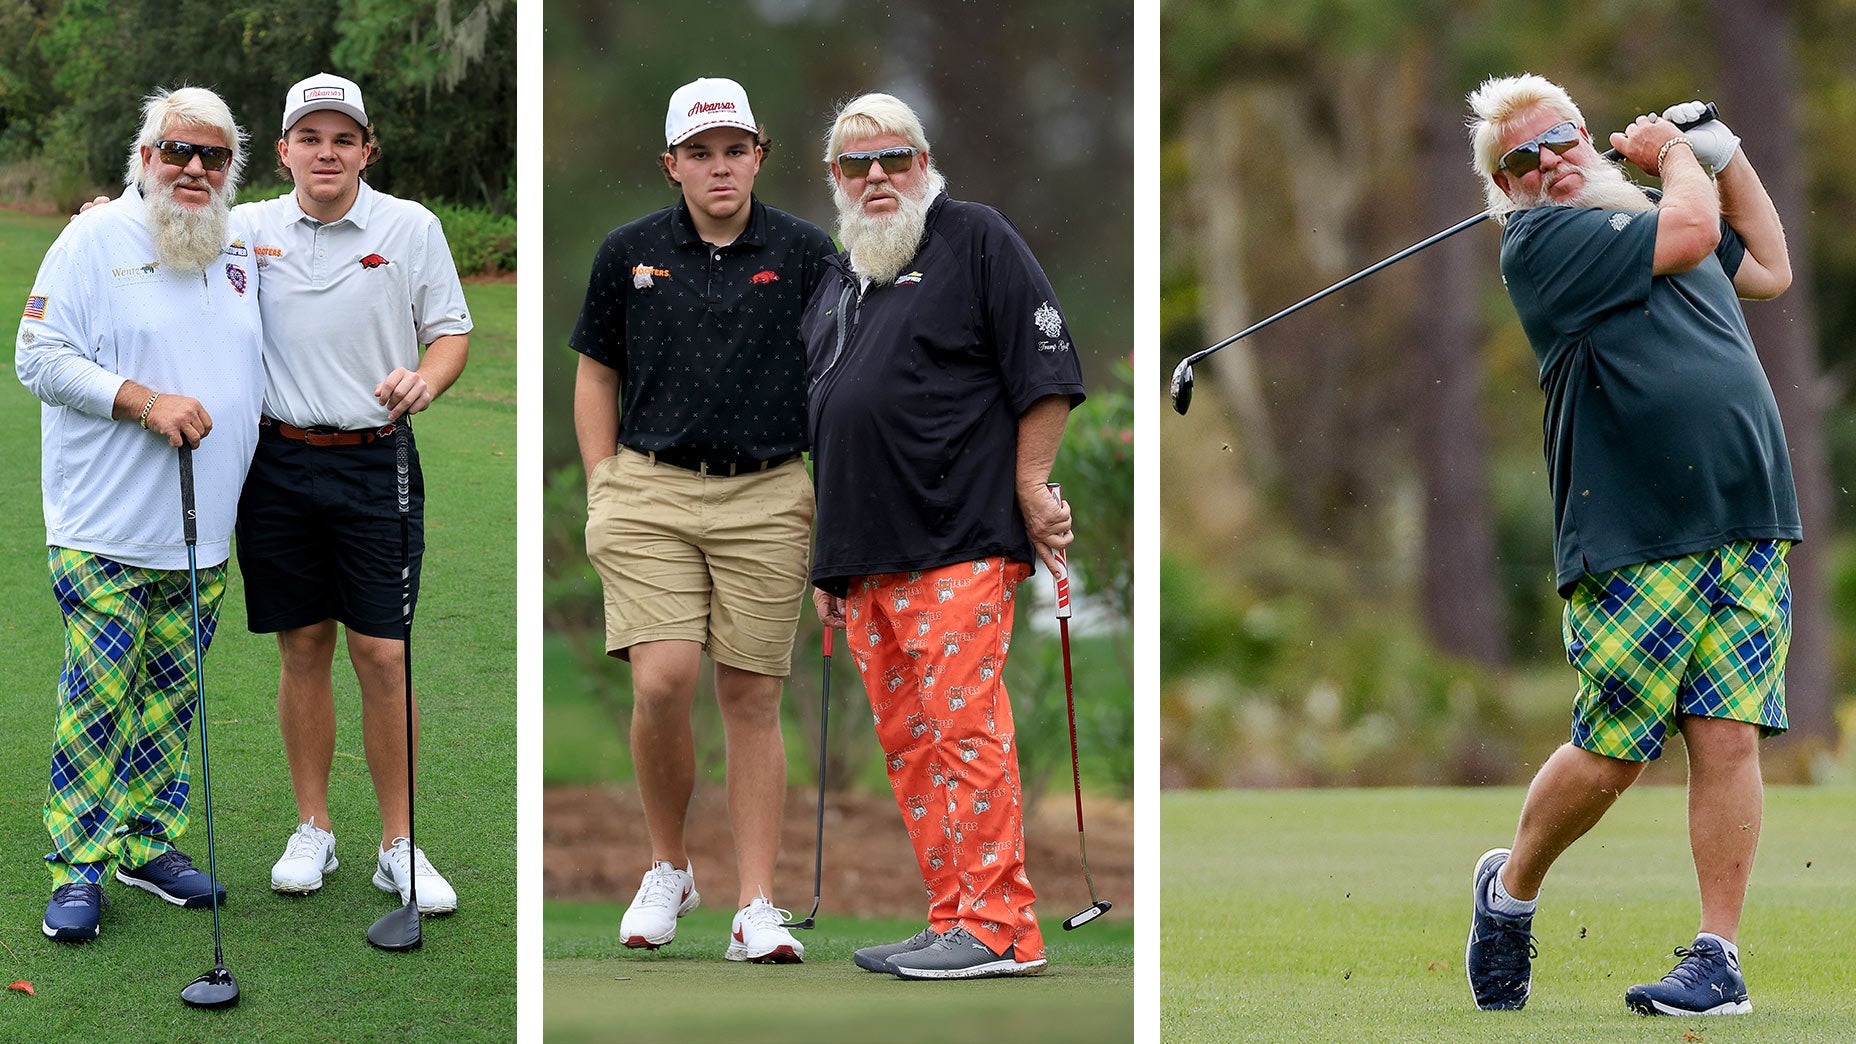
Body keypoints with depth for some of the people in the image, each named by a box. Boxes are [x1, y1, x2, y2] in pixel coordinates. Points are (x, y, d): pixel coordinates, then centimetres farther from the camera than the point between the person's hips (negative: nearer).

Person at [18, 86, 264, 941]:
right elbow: (40, 357, -10)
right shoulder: (95, 241, -4)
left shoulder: (241, 249, 12)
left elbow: (257, 371, 24)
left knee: (171, 697, 10)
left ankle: (149, 845, 19)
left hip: (203, 534, 5)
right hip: (105, 532, -5)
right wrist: (144, 400, -18)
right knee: (98, 698, -6)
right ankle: (78, 869, -1)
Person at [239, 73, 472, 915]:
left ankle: (399, 845, 3)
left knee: (384, 655, -4)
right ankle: (312, 830, 18)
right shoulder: (249, 229, 4)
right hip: (279, 460, 2)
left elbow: (451, 331, 5)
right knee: (302, 651, 6)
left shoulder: (411, 228, 1)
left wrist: (424, 379, -16)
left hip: (375, 461, -1)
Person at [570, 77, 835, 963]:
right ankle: (669, 870, 10)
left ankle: (756, 907, 3)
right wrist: (603, 490, 5)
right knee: (662, 683, -13)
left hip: (767, 498, 0)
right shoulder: (629, 253, 5)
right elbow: (596, 374, 13)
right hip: (651, 491, 0)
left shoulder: (806, 253, 3)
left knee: (752, 698, 0)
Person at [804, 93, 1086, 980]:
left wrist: (1031, 489, -9)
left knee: (965, 730, -12)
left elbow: (1045, 371, -4)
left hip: (958, 546, -8)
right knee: (908, 748, 6)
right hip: (864, 562, 8)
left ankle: (999, 926, -11)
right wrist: (827, 561, 22)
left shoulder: (975, 240, 2)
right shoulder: (835, 282, 23)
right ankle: (953, 922, 10)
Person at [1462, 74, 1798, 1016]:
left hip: (1748, 529, 6)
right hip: (1634, 539, -6)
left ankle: (1719, 957, -2)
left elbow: (1771, 269, 35)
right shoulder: (1538, 239, -4)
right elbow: (1690, 233, -13)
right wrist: (1677, 156, 7)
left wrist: (1724, 152, 27)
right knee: (1610, 754, -2)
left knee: (1729, 736, -4)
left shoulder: (1641, 216, 21)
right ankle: (1510, 888, 23)